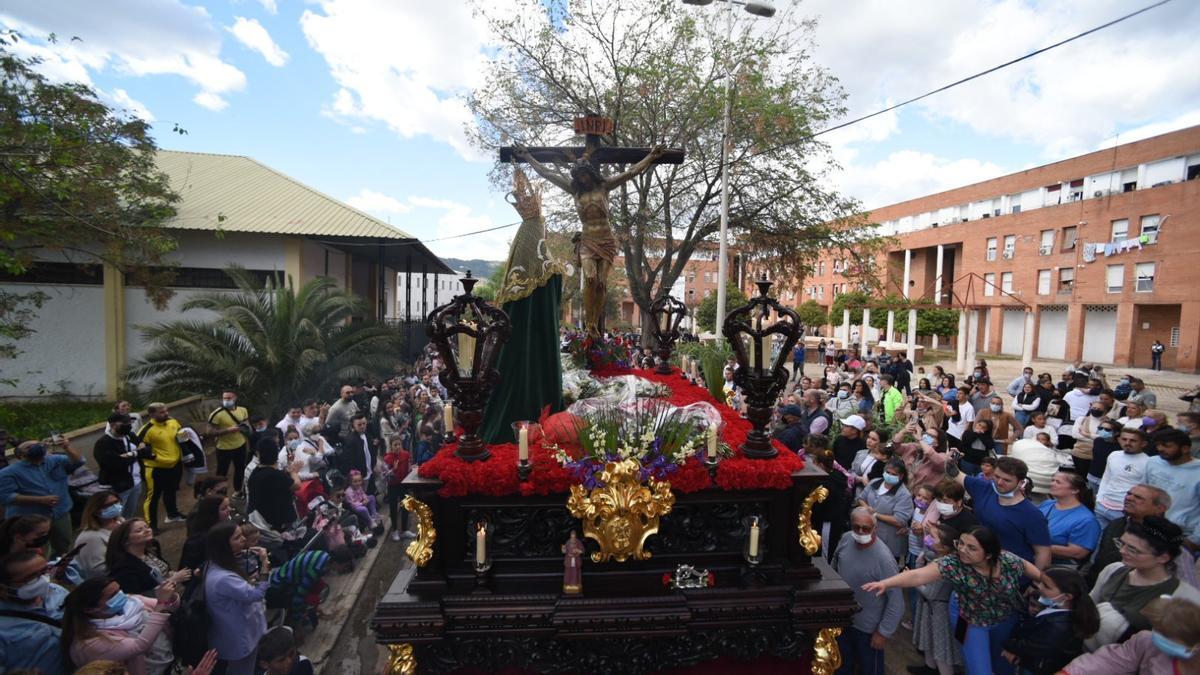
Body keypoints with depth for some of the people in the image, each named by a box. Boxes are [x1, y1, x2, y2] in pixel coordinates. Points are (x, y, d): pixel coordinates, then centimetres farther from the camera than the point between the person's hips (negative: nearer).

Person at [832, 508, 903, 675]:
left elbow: (896, 601, -23)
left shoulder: (884, 558, -31)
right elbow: (835, 563, 7)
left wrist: (884, 632, -17)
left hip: (868, 628, -5)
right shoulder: (846, 539, -14)